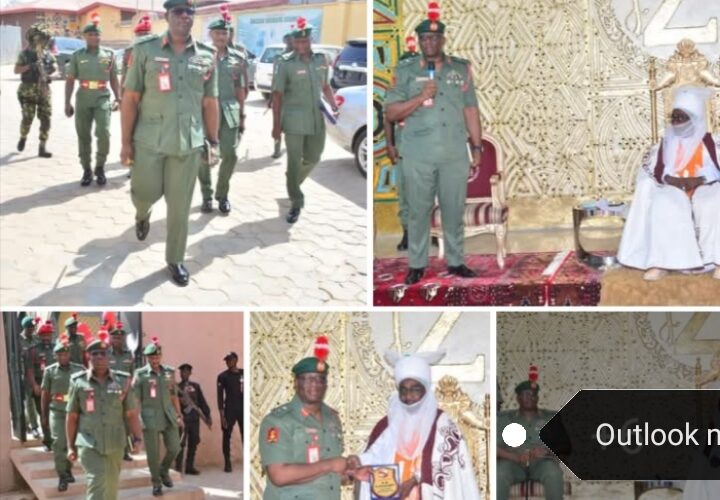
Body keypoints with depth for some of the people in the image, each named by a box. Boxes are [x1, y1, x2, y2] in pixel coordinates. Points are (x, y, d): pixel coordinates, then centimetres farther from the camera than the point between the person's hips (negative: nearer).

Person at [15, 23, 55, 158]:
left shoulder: (47, 53, 8)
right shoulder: (25, 53, -2)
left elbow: (54, 64, 21)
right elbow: (16, 70, -7)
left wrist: (52, 67, -2)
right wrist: (29, 66, -21)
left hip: (44, 90, 3)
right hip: (28, 90, -3)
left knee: (46, 119, -4)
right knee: (28, 118, -5)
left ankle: (43, 147, 1)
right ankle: (23, 138, 27)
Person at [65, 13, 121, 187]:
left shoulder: (109, 54, 7)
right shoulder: (77, 55, 5)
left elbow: (113, 79, 13)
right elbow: (70, 80, 5)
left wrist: (118, 99, 5)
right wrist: (67, 102, -1)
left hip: (102, 99, -1)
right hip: (83, 100, 1)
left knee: (104, 133, -13)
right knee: (83, 137, 4)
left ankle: (100, 168, 4)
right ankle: (87, 171, 15)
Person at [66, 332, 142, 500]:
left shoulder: (122, 381, 3)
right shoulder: (78, 382, 0)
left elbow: (131, 414, 6)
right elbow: (72, 417, 5)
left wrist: (137, 438, -3)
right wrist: (71, 446, 5)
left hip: (115, 445, 3)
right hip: (89, 444, -2)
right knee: (97, 482, -16)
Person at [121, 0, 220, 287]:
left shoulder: (207, 56, 5)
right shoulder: (145, 49, -3)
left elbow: (209, 103, 11)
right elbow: (130, 98, -2)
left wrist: (213, 141, 10)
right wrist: (126, 141, -4)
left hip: (189, 144, 2)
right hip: (149, 141, -2)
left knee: (180, 206, 5)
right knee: (147, 194, 7)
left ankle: (175, 260, 20)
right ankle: (142, 215, 45)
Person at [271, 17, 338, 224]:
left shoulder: (320, 60, 5)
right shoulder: (285, 63, -10)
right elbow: (277, 95, -8)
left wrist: (334, 106, 3)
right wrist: (276, 124, -11)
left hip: (316, 119, 5)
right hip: (294, 120, -5)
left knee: (313, 158, 16)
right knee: (294, 161, -2)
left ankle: (293, 181, 45)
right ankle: (296, 203, 9)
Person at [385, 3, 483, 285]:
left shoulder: (462, 69, 7)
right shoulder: (406, 71, 1)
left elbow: (470, 110, 10)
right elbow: (391, 113, -2)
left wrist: (477, 147, 7)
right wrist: (420, 97, -15)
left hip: (455, 155, 1)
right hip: (418, 156, -1)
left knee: (454, 211, 9)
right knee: (418, 211, 5)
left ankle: (455, 261, 20)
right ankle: (416, 264, 15)